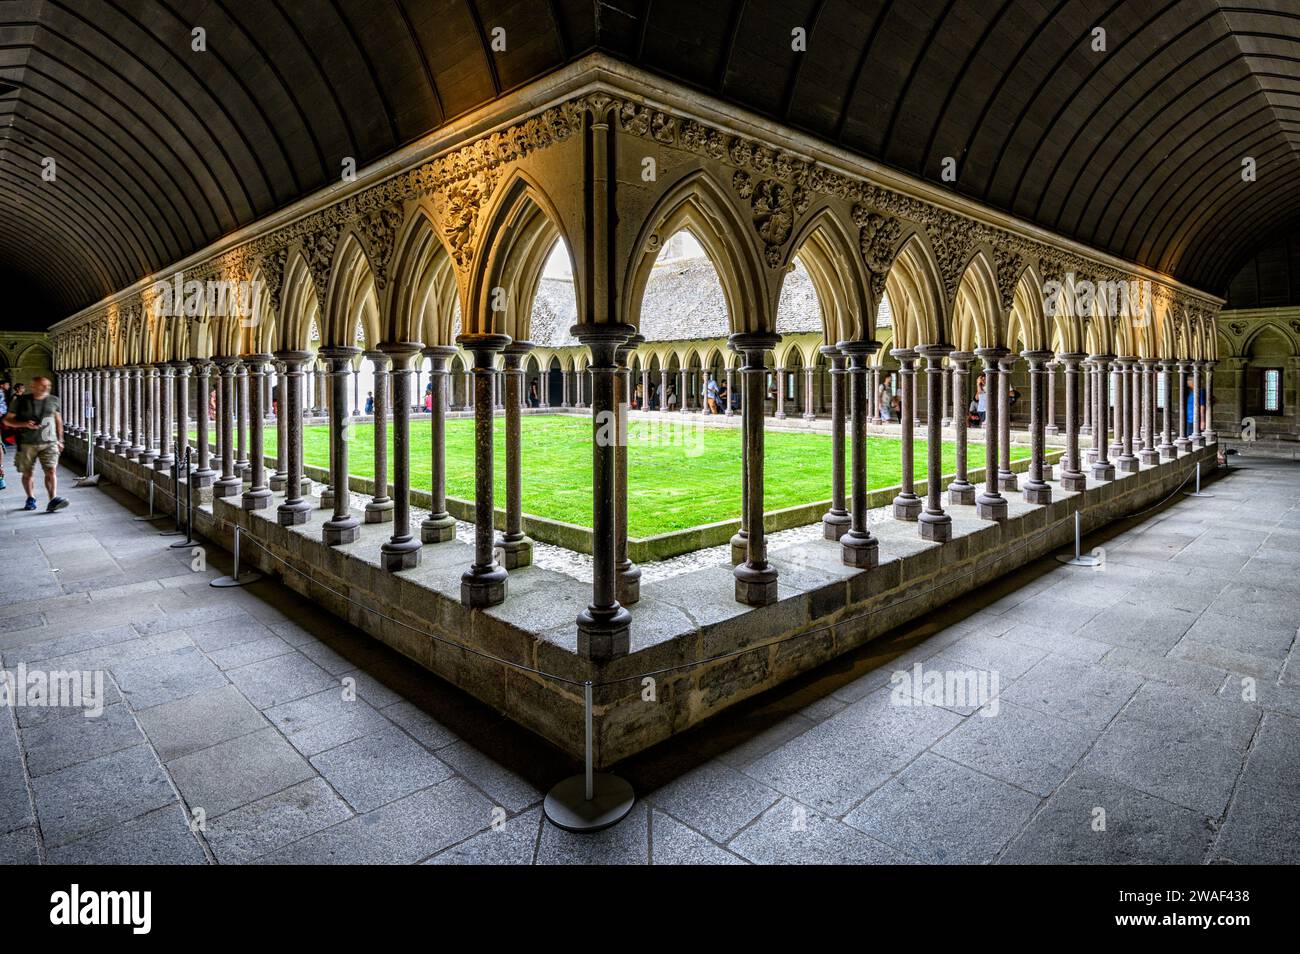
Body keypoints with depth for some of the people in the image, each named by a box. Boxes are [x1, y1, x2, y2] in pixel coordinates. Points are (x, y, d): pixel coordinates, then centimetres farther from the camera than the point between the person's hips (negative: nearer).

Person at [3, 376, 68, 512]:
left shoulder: (54, 400, 6)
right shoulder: (21, 401, 0)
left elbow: (58, 421, 16)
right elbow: (7, 420, 5)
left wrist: (60, 440, 15)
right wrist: (25, 424, -14)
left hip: (49, 443, 0)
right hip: (26, 443, 0)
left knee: (51, 471, -14)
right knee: (27, 473, 9)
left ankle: (53, 500, -22)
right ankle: (31, 499, 25)